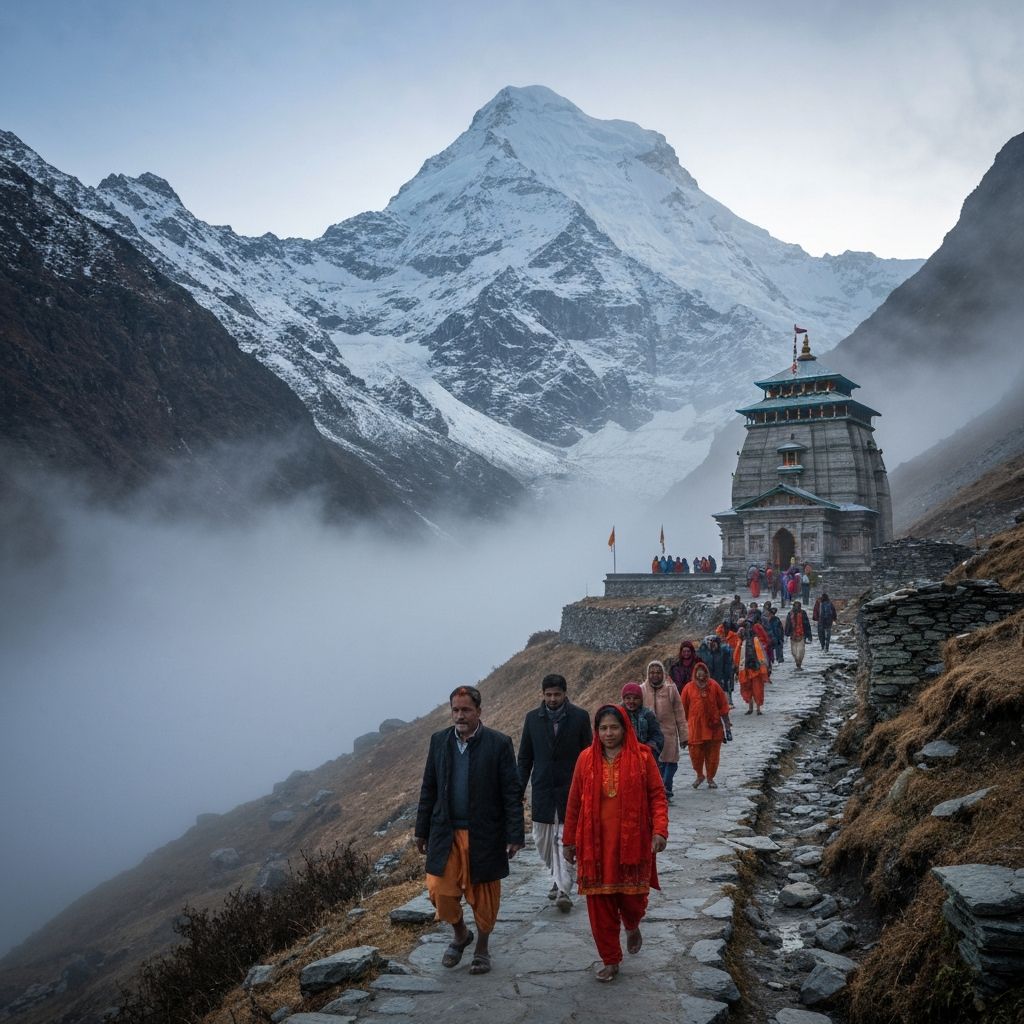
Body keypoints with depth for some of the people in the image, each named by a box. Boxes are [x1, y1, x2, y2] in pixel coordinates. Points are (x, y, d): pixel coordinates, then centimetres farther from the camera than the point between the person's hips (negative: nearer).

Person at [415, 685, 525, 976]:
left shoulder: (499, 743, -9)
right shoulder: (439, 741, 3)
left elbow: (512, 793, -7)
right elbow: (428, 789, 9)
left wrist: (514, 835, -11)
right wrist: (422, 831, 9)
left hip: (484, 834, -3)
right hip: (446, 832, 3)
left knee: (483, 895, 8)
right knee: (440, 891, 0)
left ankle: (482, 947, 32)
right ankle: (460, 934, 30)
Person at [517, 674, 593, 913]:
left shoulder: (579, 717, -4)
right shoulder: (532, 718, 3)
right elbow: (524, 758, 8)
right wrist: (519, 789, 4)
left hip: (570, 789, -3)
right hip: (542, 789, 3)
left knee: (566, 839, -7)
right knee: (543, 840, 10)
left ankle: (564, 890, -2)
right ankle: (559, 879, 30)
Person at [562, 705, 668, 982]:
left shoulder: (642, 757, -5)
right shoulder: (586, 759, 0)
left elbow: (657, 795, -3)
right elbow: (574, 803, 6)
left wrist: (660, 830, -16)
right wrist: (570, 840, 9)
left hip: (632, 842, -1)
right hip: (596, 843, 1)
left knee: (633, 897, 6)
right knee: (600, 905, 5)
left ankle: (632, 927, 42)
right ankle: (610, 960, 22)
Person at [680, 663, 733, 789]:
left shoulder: (714, 685, -4)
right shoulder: (688, 688, -5)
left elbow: (723, 705, 3)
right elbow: (684, 709, 3)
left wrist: (726, 723, 4)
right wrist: (684, 725, 6)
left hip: (713, 727, 1)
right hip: (695, 727, -1)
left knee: (713, 754, 9)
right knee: (696, 754, 3)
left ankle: (710, 778, 27)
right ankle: (699, 775, 28)